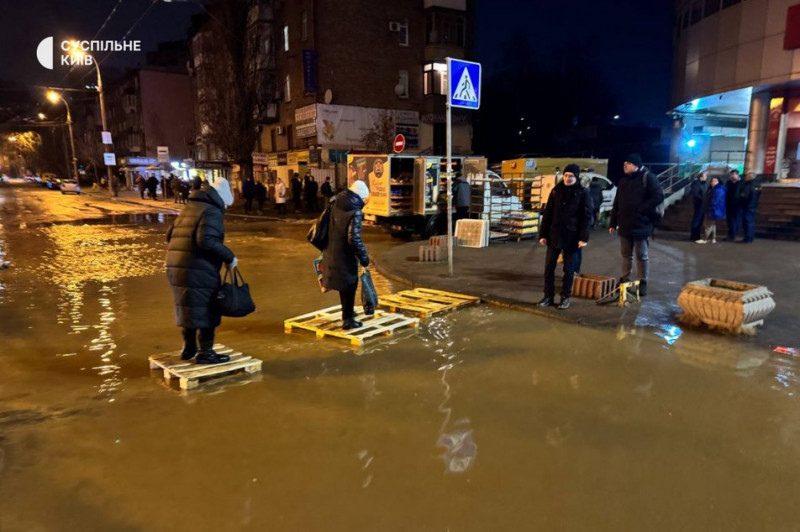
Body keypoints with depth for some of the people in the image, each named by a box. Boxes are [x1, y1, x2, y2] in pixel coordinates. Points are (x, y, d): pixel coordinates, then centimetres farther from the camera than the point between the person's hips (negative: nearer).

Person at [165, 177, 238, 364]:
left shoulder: (189, 207, 19)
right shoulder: (212, 211, -9)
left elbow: (170, 236, 20)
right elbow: (206, 240, -23)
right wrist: (229, 257, -15)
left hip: (175, 267, 9)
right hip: (198, 270, -9)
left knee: (189, 308, 21)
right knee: (205, 311, 4)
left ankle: (189, 348, 33)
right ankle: (205, 353, 10)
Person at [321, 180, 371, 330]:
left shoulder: (336, 205, 5)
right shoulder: (355, 212, -20)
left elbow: (328, 228, 15)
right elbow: (354, 239, -27)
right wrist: (364, 257, -17)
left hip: (332, 252, 8)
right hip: (345, 255, -8)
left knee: (344, 285, 23)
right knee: (349, 286, 6)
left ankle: (347, 312, 38)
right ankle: (347, 319, 12)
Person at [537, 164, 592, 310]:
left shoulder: (582, 193, -4)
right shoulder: (556, 191, 5)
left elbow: (587, 217, -6)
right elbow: (547, 214, 6)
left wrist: (584, 237, -14)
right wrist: (543, 234, 1)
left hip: (572, 236, -3)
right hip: (554, 235, 3)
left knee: (569, 269, 6)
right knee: (549, 266, 4)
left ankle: (565, 297, 16)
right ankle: (548, 296, 14)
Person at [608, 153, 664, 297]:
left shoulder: (647, 177, -8)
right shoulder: (623, 180, 12)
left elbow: (659, 197, -15)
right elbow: (617, 203, 14)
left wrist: (642, 210, -19)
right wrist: (613, 222, 11)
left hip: (641, 225, -6)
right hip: (624, 225, 6)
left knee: (641, 255, 4)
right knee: (626, 254, 14)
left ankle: (643, 282, 13)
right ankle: (625, 279, 26)